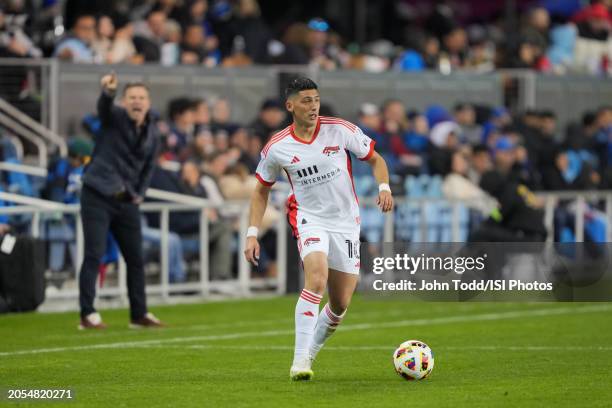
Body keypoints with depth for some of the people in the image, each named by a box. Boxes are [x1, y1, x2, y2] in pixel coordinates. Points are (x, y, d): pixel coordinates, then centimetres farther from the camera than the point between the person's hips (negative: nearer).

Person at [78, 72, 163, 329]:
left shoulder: (152, 135, 7)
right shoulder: (114, 118, -7)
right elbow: (103, 107, -31)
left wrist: (140, 194, 6)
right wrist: (108, 92, -53)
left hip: (126, 201, 5)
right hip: (97, 196, -5)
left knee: (135, 258, 8)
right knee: (94, 255, -10)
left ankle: (139, 315, 19)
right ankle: (87, 315, -7)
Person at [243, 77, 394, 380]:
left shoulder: (340, 130, -7)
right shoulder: (276, 148, -6)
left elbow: (375, 159, 5)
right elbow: (261, 190, 8)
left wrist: (384, 187, -15)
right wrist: (252, 233, 1)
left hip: (346, 222, 2)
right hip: (309, 218, -2)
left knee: (340, 305, 6)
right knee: (317, 278, -30)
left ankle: (310, 351, 34)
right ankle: (299, 360, -29)